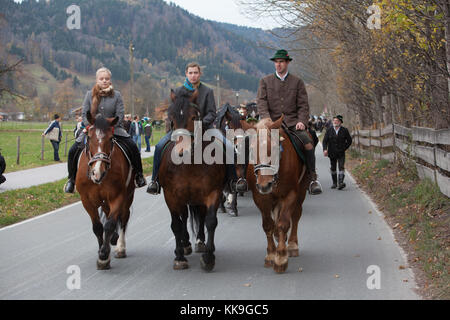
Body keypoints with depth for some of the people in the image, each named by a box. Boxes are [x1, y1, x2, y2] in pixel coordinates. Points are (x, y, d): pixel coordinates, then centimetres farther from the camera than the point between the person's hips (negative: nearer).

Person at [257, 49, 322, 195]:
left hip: (293, 122, 0)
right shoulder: (265, 81, 12)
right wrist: (267, 120, -16)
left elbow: (303, 105, 9)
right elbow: (261, 103, 2)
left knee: (307, 142, -24)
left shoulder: (297, 82, 13)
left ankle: (313, 179, -13)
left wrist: (302, 121, -8)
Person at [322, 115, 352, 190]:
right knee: (333, 168, 10)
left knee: (341, 167, -15)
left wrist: (344, 148, 0)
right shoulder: (329, 130, 2)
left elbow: (349, 141, 9)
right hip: (332, 153, 2)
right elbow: (325, 141, -1)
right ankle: (334, 183, 21)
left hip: (341, 153, -2)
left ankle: (341, 182, -24)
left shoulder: (344, 130, 0)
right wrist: (325, 149, -16)